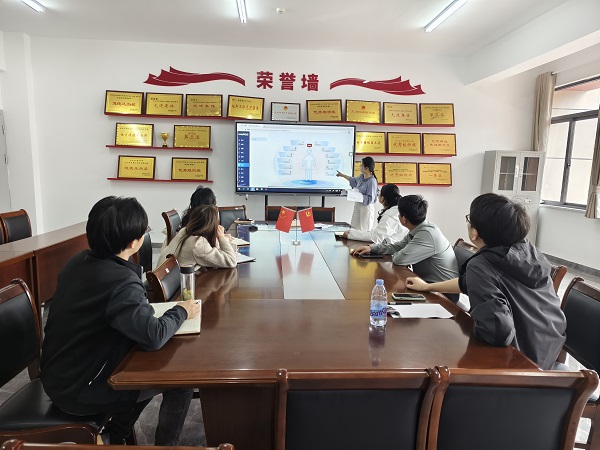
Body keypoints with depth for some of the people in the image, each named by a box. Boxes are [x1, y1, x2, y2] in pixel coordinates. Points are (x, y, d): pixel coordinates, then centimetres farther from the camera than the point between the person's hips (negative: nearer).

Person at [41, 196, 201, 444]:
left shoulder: (79, 261, -4)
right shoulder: (121, 282, -31)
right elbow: (153, 336, -34)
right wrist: (181, 311, -16)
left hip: (59, 375, 8)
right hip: (78, 391, -8)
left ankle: (114, 436, 32)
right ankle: (166, 443, 18)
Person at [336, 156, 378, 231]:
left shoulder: (372, 181, -21)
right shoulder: (361, 176, 3)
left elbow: (370, 199, -21)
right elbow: (354, 180, 27)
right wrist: (342, 175, 34)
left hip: (366, 207, -9)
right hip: (357, 205, 9)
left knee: (364, 230, -4)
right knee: (354, 228, 11)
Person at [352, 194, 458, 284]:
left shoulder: (428, 235, -26)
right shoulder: (416, 231, 3)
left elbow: (400, 259, -27)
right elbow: (398, 246, 16)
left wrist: (394, 255, -4)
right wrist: (371, 248, 7)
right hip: (427, 282, 8)